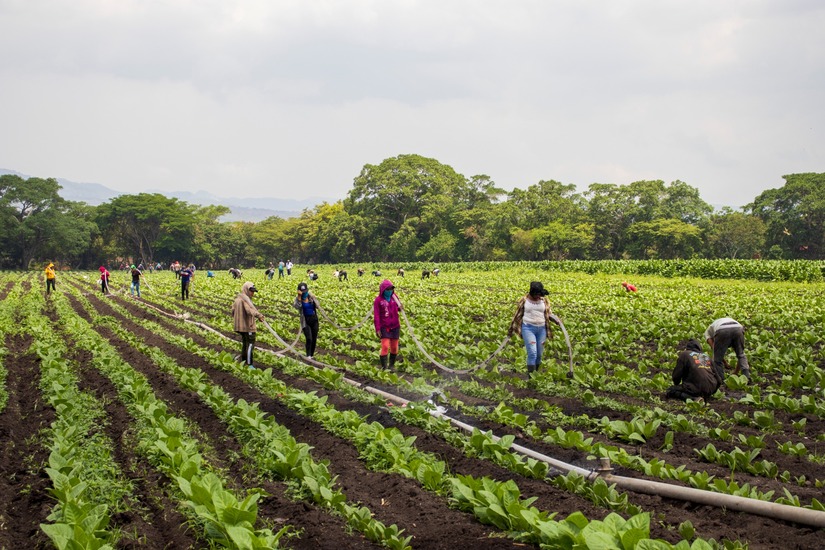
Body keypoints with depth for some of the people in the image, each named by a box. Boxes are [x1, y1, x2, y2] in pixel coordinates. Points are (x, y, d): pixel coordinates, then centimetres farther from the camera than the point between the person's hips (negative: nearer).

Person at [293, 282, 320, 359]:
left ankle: (312, 355, 22)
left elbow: (318, 306, -6)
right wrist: (299, 297, -31)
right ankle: (308, 355, -13)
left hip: (314, 319, 3)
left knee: (314, 339, 8)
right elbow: (296, 306, -27)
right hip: (305, 321, -3)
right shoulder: (298, 298, -6)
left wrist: (314, 299, -18)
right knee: (309, 339, -19)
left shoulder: (311, 296, 0)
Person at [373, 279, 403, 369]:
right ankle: (384, 367, -5)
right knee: (385, 346, -11)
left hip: (395, 326, 4)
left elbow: (398, 307, 17)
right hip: (384, 327, -4)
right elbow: (376, 315, -10)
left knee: (394, 347, 9)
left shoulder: (394, 296, 3)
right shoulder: (378, 300, -10)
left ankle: (392, 365, 24)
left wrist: (400, 307, -9)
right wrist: (377, 329, -14)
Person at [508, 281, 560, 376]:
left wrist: (556, 320, -11)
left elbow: (549, 314, 10)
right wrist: (511, 329, 9)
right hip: (528, 328, -3)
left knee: (539, 354, 9)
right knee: (532, 353, -14)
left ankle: (536, 373, 26)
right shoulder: (524, 300, -3)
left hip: (541, 329, 3)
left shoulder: (544, 300, 3)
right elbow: (517, 315, 6)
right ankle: (530, 375, -10)